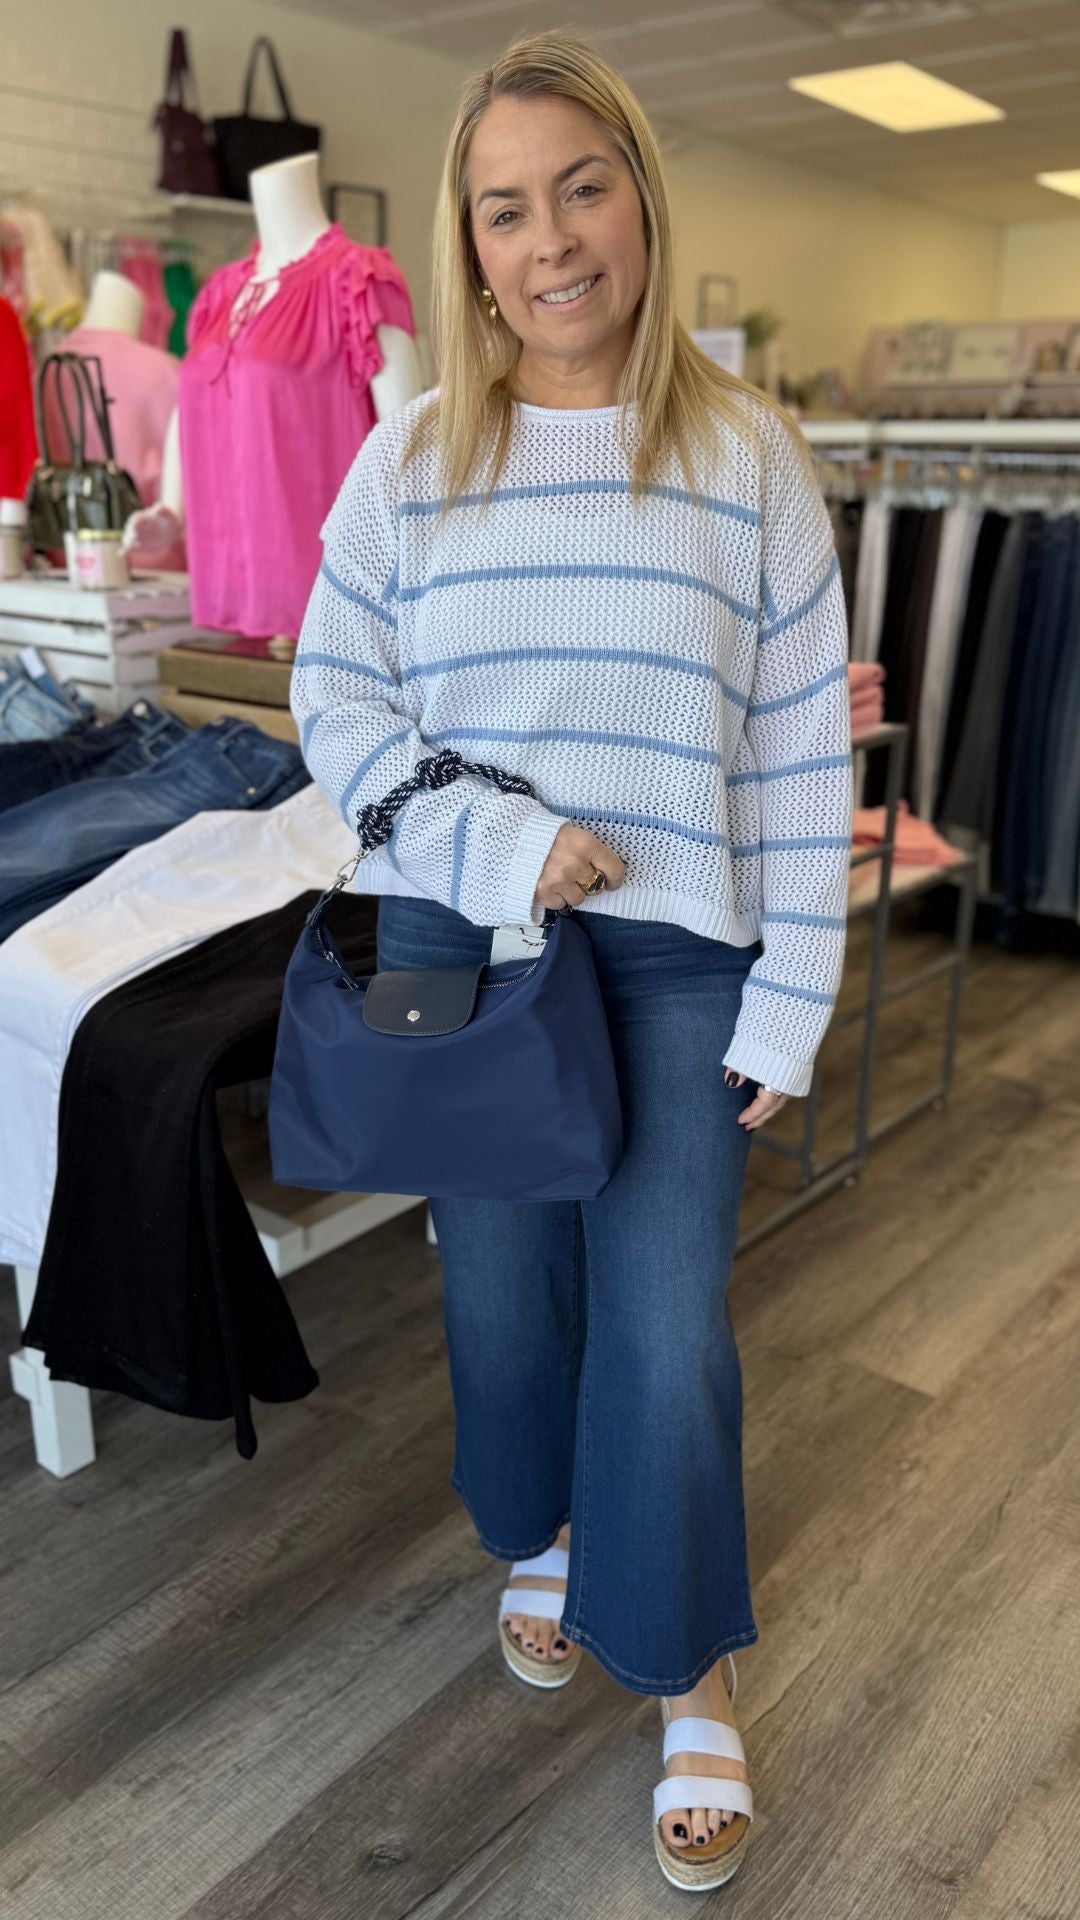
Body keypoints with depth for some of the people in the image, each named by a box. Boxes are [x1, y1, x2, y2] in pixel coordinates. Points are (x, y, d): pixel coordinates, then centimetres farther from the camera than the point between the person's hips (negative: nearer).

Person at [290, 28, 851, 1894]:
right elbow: (334, 701, 0)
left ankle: (690, 1673, 25)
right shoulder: (409, 455, 0)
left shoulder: (749, 454, -3)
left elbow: (803, 754, -3)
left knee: (667, 1329, 1)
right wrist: (499, 842, -16)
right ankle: (544, 1541, 45)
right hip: (457, 942, 2)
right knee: (503, 1288, 16)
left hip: (676, 959, -1)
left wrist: (787, 1008, -5)